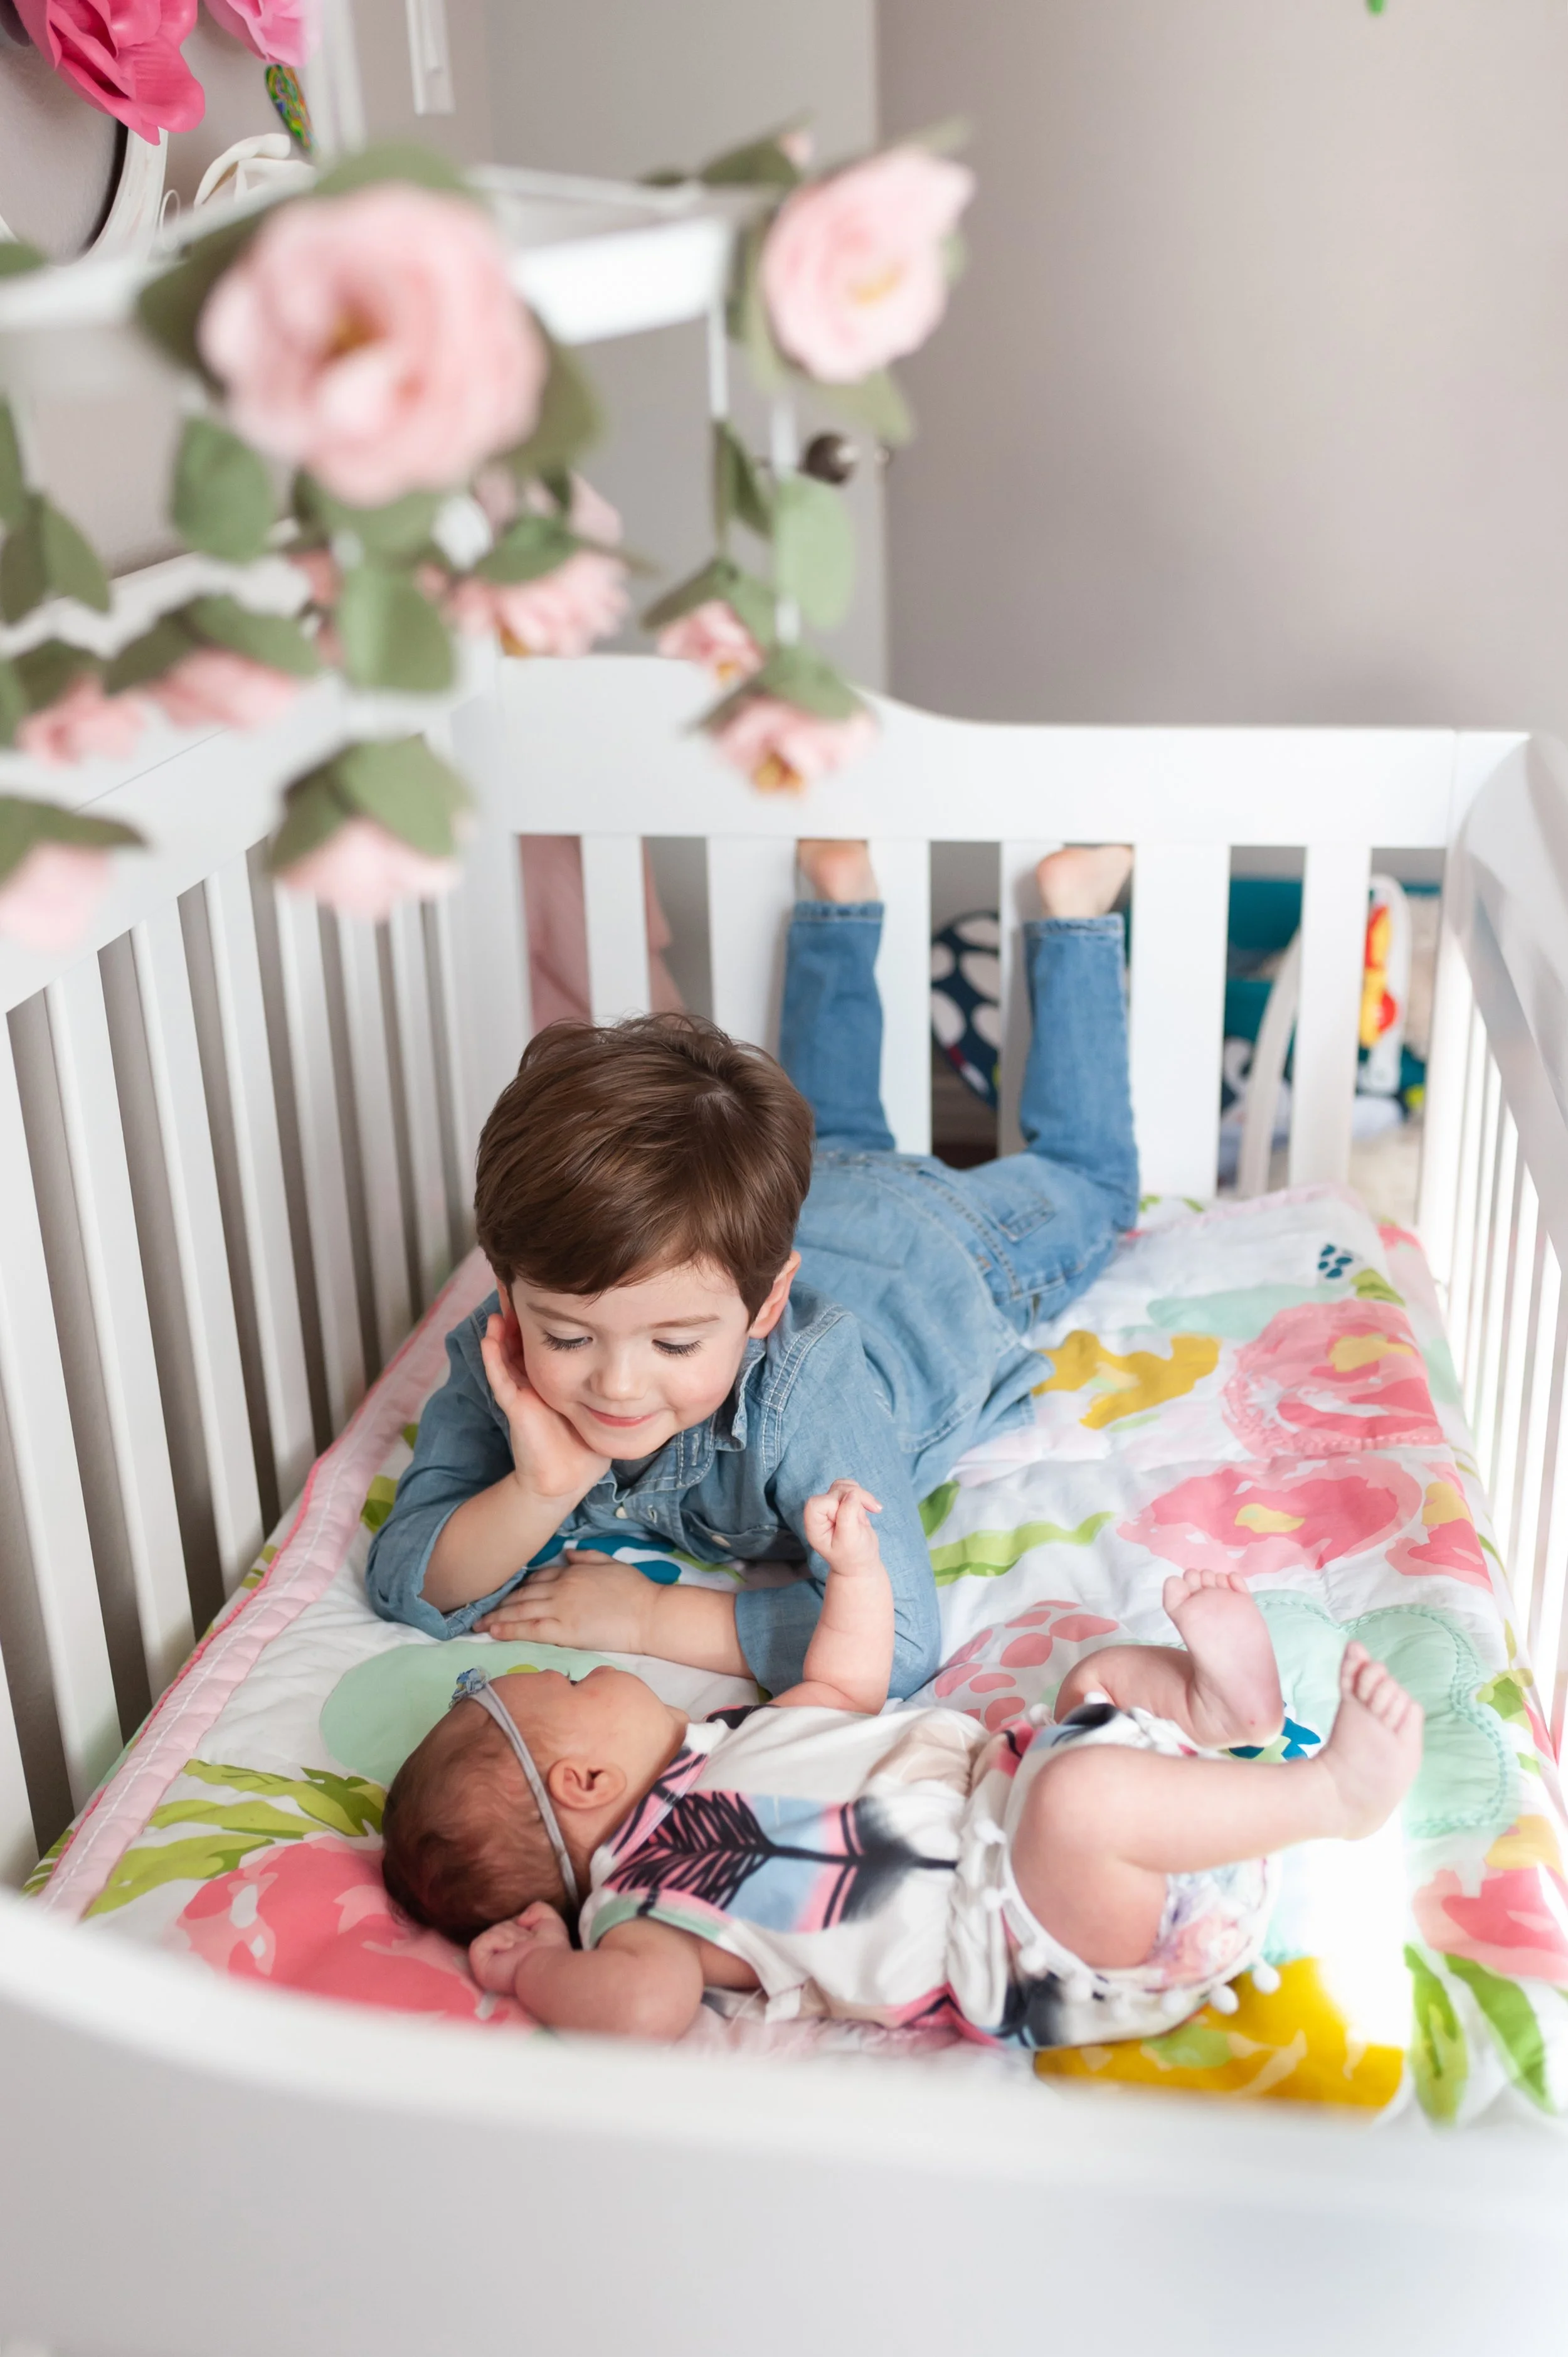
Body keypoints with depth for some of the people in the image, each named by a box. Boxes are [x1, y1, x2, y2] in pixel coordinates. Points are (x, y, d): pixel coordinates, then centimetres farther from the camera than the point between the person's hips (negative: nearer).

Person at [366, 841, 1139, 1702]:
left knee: (1082, 1178, 29)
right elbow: (403, 1586, -34)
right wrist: (536, 1495, -54)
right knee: (838, 1138, 38)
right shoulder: (494, 1361, -39)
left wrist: (646, 1616, -50)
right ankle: (839, 902, 50)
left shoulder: (807, 1389, -52)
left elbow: (893, 1641, -54)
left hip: (942, 1246, -3)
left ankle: (1069, 910, 40)